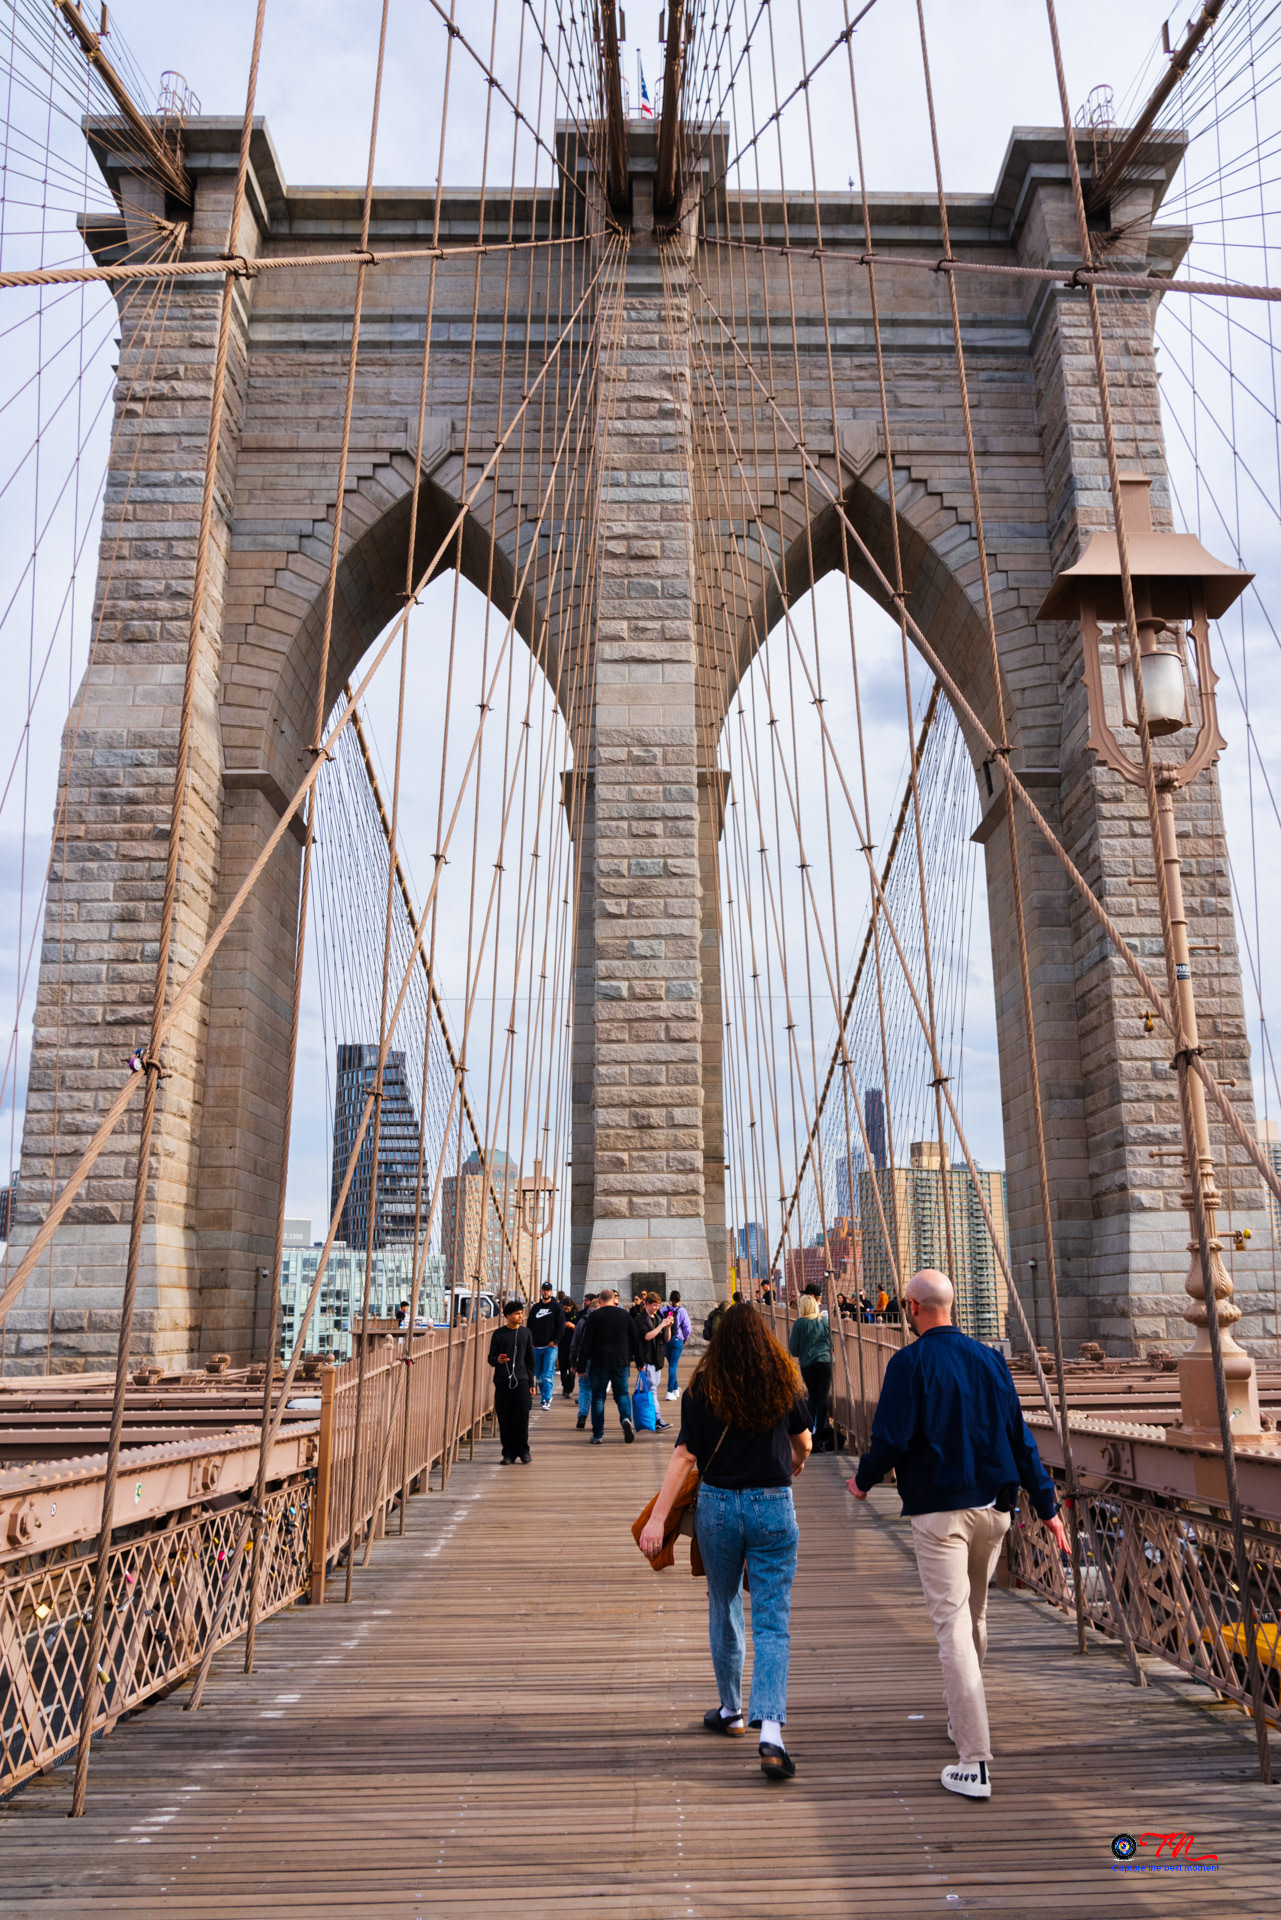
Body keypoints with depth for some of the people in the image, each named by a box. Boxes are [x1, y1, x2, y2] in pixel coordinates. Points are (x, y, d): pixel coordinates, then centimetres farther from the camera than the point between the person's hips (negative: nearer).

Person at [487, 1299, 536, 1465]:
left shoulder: (525, 1332, 11)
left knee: (522, 1415, -8)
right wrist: (498, 1360, -18)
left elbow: (530, 1359, 15)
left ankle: (523, 1450, 5)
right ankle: (508, 1453, 8)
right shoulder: (498, 1334, 4)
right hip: (502, 1381, -1)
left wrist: (531, 1383, 11)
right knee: (505, 1418, -1)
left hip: (521, 1380, 1)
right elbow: (491, 1358, 6)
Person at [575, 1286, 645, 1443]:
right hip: (621, 1362, 2)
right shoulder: (625, 1315, 7)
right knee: (622, 1394, 13)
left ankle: (598, 1435, 5)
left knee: (598, 1397, 7)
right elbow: (636, 1340, 11)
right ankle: (626, 1419, -16)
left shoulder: (595, 1317, -2)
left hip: (599, 1363, -2)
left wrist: (581, 1366, 0)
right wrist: (640, 1362, 18)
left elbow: (585, 1343, -5)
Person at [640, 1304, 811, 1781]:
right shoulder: (784, 1382, -1)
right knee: (772, 1622, 2)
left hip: (717, 1505, 0)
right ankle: (770, 1728, -13)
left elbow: (685, 1456, -12)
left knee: (723, 1611, 20)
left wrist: (657, 1517, -12)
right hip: (773, 1507, 0)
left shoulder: (702, 1388, -6)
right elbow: (803, 1442, 14)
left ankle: (730, 1710, 35)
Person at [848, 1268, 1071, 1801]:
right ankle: (963, 1720, 41)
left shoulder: (909, 1362, -10)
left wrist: (863, 1481, 4)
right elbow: (1020, 1437, 5)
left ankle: (974, 1765, -8)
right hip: (993, 1507, 6)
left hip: (938, 1510, -6)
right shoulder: (990, 1358, 5)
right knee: (975, 1617, 22)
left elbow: (891, 1439, -15)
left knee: (953, 1627, -5)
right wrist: (1047, 1506, 9)